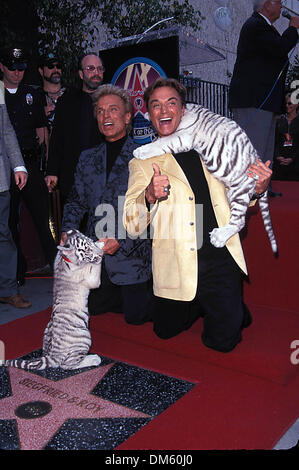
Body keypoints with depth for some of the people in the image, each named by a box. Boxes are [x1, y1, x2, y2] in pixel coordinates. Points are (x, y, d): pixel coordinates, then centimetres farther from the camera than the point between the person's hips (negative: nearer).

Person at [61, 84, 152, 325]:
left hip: (132, 252, -5)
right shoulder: (88, 158, 9)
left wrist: (121, 240, -23)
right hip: (95, 253, 5)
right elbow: (76, 202, 12)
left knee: (136, 316, 3)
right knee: (95, 307, 17)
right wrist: (68, 231, -5)